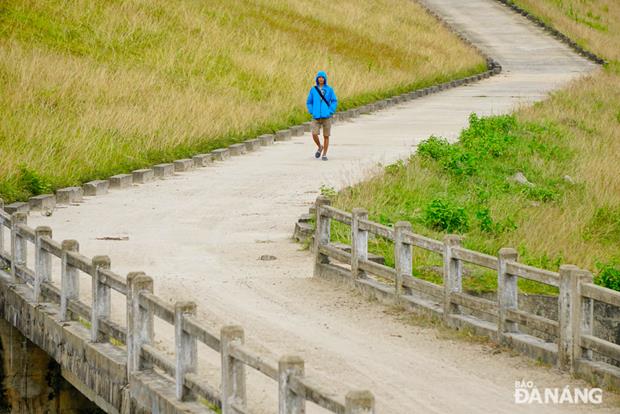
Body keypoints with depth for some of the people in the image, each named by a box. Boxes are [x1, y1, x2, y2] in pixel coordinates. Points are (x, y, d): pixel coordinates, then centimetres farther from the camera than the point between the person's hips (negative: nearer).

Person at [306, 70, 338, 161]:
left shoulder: (329, 89, -1)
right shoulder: (313, 90, 3)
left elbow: (334, 101, 1)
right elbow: (309, 102, 9)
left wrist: (330, 112, -9)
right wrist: (312, 112, -3)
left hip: (326, 117, -1)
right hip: (316, 117, 1)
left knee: (326, 136, 2)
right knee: (314, 135, -11)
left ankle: (324, 154, 14)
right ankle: (320, 147, 18)